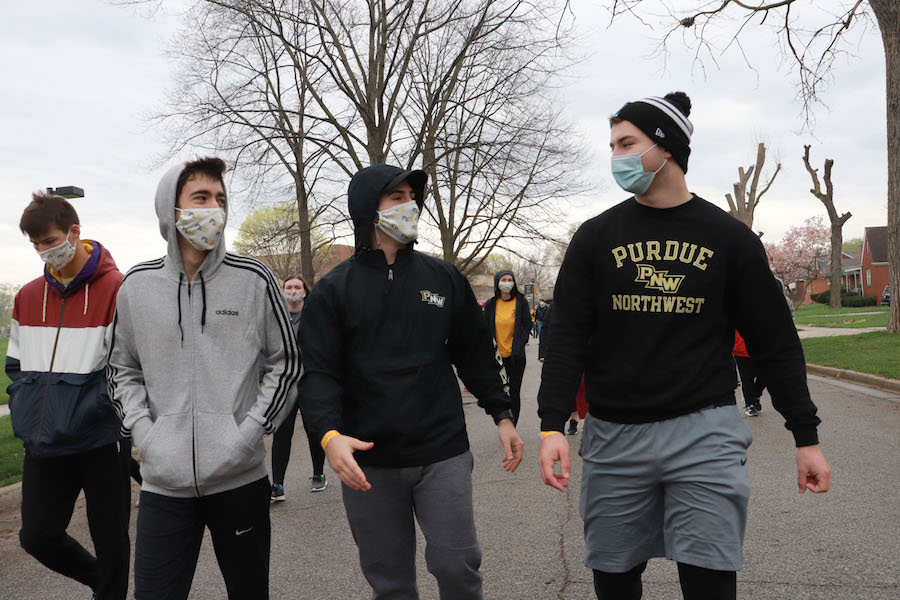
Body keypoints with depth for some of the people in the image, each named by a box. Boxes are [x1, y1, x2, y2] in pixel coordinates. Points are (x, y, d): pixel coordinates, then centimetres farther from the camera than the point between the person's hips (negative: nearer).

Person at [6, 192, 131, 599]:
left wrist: (88, 414, -17)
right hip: (43, 446, 6)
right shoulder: (28, 296, 9)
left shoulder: (116, 289, -10)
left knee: (110, 539, 6)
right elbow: (16, 365, 17)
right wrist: (23, 414, 4)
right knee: (37, 536, 11)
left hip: (100, 444, -6)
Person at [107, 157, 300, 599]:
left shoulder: (253, 280, -3)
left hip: (240, 477, -1)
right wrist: (142, 430, 0)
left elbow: (287, 362, 3)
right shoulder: (137, 285, 3)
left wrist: (252, 429, -6)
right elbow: (123, 369, 14)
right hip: (163, 482, 1)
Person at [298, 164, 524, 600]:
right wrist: (329, 434, -21)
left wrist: (502, 415, 9)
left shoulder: (444, 279, 7)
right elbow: (319, 372, -6)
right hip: (367, 460, 0)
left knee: (457, 565, 0)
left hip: (442, 453, 1)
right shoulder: (333, 290, 1)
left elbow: (475, 354, 13)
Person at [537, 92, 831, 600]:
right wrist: (553, 424, -12)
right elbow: (568, 336, -1)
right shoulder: (596, 237, 4)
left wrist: (806, 434, 5)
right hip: (615, 434, 2)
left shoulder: (729, 237, 2)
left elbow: (776, 341, 6)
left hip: (705, 429, -1)